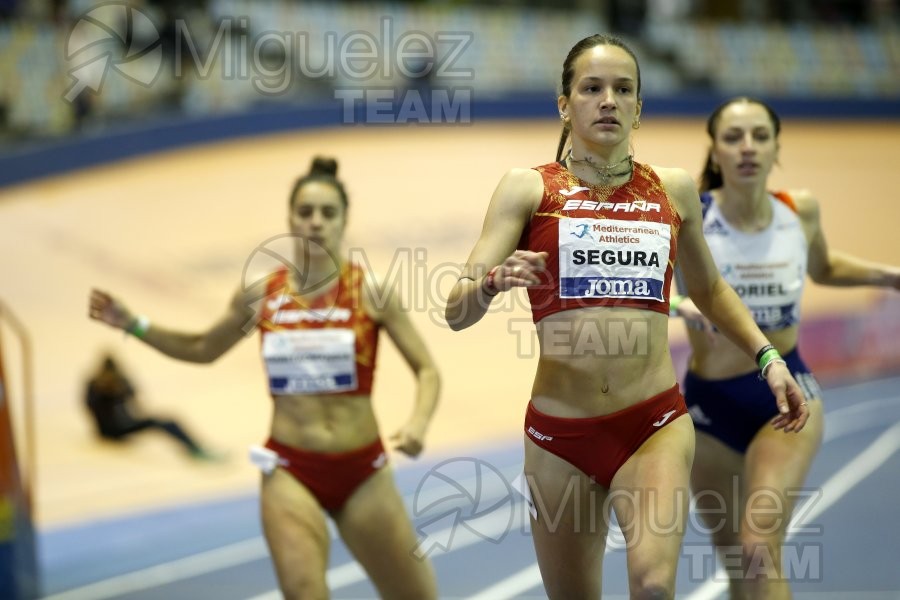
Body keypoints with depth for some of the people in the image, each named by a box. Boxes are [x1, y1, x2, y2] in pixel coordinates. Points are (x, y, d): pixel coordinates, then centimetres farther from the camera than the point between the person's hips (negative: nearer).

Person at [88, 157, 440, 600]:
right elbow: (203, 349, 18)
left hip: (361, 471, 0)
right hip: (290, 471, 0)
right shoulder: (260, 295, 1)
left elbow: (427, 370, -3)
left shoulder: (371, 291, -6)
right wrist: (133, 324, 7)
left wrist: (418, 423, -22)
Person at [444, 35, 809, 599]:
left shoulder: (673, 188, 8)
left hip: (656, 425, 1)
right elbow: (458, 311, -6)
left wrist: (767, 357, 16)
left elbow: (708, 288, 26)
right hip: (559, 431, 0)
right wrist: (495, 281, -27)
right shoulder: (528, 188, 1)